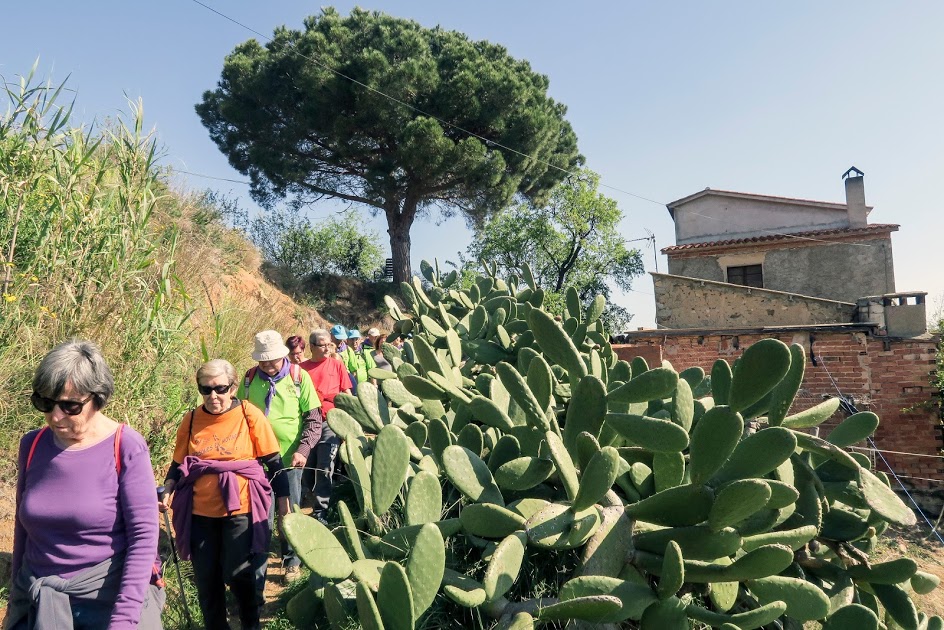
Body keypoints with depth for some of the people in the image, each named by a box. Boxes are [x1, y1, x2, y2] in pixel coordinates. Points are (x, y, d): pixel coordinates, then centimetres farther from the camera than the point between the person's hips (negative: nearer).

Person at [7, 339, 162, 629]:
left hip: (110, 595, -4)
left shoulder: (126, 447, -15)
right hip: (36, 602, 4)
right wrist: (17, 600, 14)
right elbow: (23, 526, 9)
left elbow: (143, 536, -16)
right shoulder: (32, 445, 0)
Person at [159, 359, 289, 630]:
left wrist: (283, 499, -2)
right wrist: (167, 491, -8)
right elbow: (178, 465, 9)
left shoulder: (250, 415, -8)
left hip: (240, 509, -3)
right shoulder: (191, 420, 0)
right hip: (200, 511, 3)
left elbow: (273, 462, -3)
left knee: (238, 573, 1)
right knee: (205, 577, 11)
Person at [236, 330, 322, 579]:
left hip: (289, 458, -1)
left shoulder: (299, 377, -5)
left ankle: (291, 560, 31)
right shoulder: (250, 378, -1)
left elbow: (314, 419, -3)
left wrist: (303, 449, -14)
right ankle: (257, 572, 18)